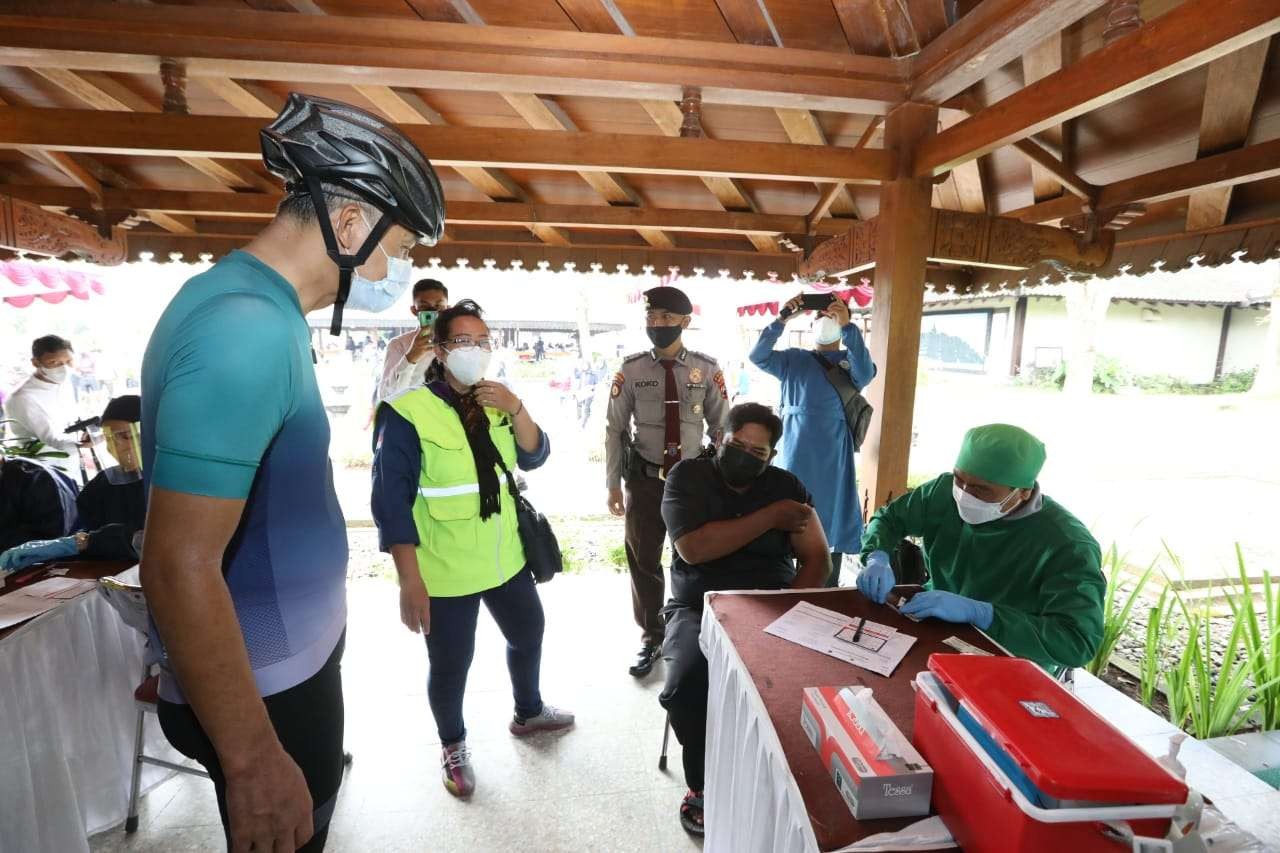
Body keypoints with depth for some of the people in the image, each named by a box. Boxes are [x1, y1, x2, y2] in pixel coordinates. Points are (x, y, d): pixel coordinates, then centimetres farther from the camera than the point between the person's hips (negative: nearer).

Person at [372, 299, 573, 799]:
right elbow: (391, 501, -17)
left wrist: (516, 409, -21)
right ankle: (453, 748, 41)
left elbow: (534, 458, -3)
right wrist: (410, 580, -20)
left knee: (528, 635, 23)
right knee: (450, 665, 10)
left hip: (505, 558, 6)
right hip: (446, 570, -6)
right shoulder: (408, 411, -17)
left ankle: (528, 714, 51)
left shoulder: (496, 404, 3)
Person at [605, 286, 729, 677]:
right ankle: (652, 638, 36)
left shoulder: (707, 369, -6)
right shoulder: (631, 370, -7)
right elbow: (615, 430, -1)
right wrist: (613, 484, -2)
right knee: (643, 561, 12)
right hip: (645, 479, 0)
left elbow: (721, 428, 2)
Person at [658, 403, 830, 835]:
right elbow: (693, 548, -18)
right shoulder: (688, 476, -3)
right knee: (686, 687, -28)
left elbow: (816, 560, 4)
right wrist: (769, 517, -13)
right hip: (700, 609, -1)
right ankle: (702, 783, 3)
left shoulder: (787, 486, 6)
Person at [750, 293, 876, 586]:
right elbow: (758, 356, -5)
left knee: (830, 527, 7)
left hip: (831, 458, 0)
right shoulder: (794, 359, 9)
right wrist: (782, 320, -15)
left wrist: (848, 327, -23)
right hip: (794, 455, 1)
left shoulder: (850, 360, 6)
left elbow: (865, 373, -16)